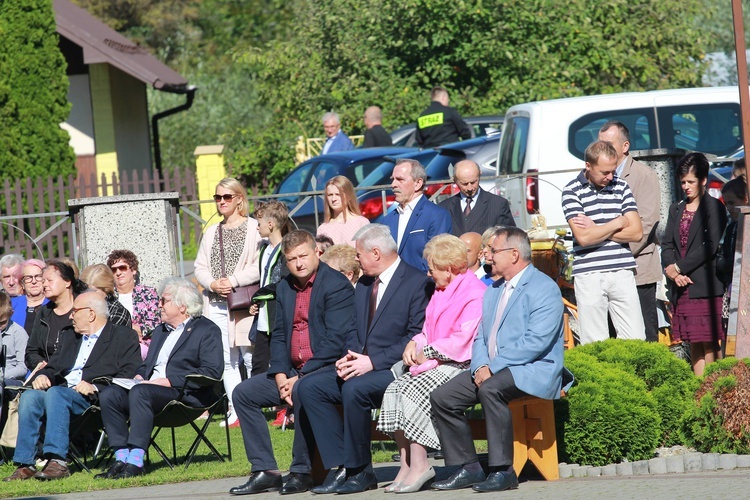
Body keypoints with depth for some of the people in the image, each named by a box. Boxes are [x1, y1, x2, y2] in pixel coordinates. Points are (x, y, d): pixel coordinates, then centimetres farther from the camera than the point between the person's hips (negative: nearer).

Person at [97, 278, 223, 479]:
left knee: (140, 393, -35)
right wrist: (139, 376, 6)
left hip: (184, 393, -8)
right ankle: (121, 458, -21)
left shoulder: (207, 330, 2)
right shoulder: (161, 331, 29)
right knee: (109, 394, -18)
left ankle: (136, 461, -39)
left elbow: (212, 372, -11)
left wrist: (170, 380, -17)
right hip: (150, 386, 8)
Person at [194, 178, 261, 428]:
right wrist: (212, 284, -5)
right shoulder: (212, 233, 19)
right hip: (216, 305, 6)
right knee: (227, 361, 4)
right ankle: (235, 409, 7)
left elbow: (260, 265, -10)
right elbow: (200, 268, 15)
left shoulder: (254, 228, -1)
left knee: (252, 359, -6)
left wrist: (234, 281, -15)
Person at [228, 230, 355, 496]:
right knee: (243, 392, 0)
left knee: (302, 391, -36)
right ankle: (265, 471, -3)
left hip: (325, 369, -8)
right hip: (293, 372, 8)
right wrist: (281, 377, -4)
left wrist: (300, 377, -20)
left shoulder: (336, 285, -11)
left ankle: (302, 472, -24)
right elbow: (278, 336, 13)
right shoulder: (284, 287, 13)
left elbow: (335, 340, -18)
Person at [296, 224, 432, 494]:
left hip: (395, 368, -8)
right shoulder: (363, 285, 19)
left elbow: (417, 338, -16)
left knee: (355, 388, -35)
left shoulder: (418, 283, -8)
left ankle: (359, 470, -19)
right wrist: (349, 357, -4)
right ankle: (340, 467, -15)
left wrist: (373, 361, -21)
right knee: (309, 386, -12)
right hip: (361, 365, 8)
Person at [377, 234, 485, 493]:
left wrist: (427, 353, -10)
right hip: (435, 365, 9)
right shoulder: (441, 292, 23)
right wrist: (415, 343, 2)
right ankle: (406, 465, -17)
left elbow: (462, 341, -17)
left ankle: (419, 465, -23)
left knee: (413, 391, -27)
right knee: (394, 389, -14)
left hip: (458, 365, -9)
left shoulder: (475, 294, -9)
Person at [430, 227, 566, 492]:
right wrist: (480, 366, -6)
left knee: (490, 388, -37)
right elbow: (480, 338, 17)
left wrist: (493, 367, -20)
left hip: (534, 371, -9)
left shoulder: (544, 288, -8)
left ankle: (503, 471, -31)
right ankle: (467, 468, -4)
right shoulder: (493, 292, 21)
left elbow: (536, 342, -19)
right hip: (491, 370, 9)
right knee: (441, 397, -9)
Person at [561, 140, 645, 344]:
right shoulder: (572, 191, -2)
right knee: (594, 346, -2)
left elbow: (636, 232, 2)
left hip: (622, 273, 3)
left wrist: (596, 229, -4)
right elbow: (584, 237, -13)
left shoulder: (620, 186, 10)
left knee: (635, 340, -1)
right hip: (589, 275, -3)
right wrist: (617, 223, -1)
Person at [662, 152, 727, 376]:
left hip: (706, 287, -6)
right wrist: (672, 271, -7)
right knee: (693, 342, 5)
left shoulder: (714, 207, -3)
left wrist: (679, 267, -11)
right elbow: (667, 245, 11)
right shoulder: (676, 209, 17)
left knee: (709, 342, -7)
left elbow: (710, 246, -11)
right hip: (682, 287, 6)